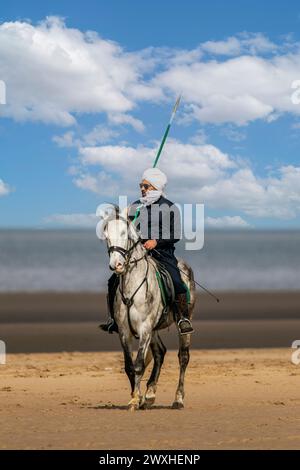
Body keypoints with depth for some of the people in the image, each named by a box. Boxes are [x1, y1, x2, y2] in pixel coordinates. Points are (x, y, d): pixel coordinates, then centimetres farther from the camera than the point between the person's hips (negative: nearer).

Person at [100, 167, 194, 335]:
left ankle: (183, 318, -12)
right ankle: (114, 319, 4)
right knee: (115, 281, -11)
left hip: (163, 253, -3)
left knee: (176, 282, -27)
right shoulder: (135, 207, 11)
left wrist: (157, 241, -17)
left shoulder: (170, 208, 0)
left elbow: (175, 235, -4)